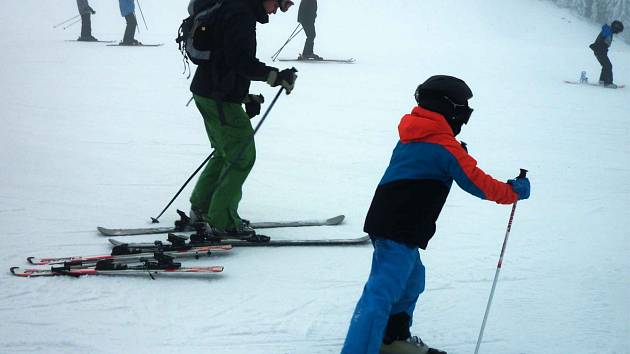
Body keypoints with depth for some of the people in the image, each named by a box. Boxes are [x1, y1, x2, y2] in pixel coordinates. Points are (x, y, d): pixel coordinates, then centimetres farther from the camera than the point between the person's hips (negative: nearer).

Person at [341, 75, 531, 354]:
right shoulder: (445, 147, -9)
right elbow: (477, 183, -7)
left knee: (411, 280, 26)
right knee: (382, 293, -15)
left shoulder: (410, 138, 16)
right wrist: (513, 192, 6)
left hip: (384, 223, 9)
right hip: (401, 233, -9)